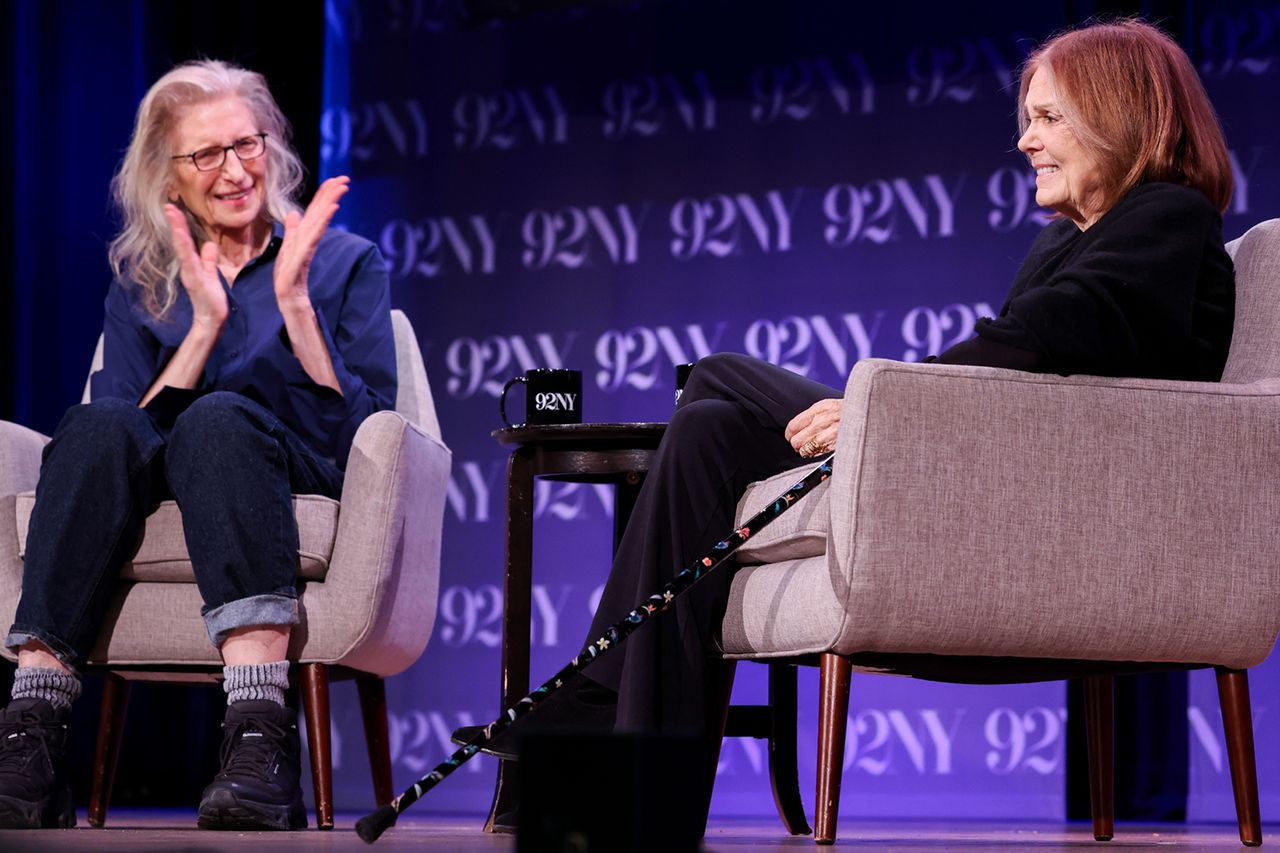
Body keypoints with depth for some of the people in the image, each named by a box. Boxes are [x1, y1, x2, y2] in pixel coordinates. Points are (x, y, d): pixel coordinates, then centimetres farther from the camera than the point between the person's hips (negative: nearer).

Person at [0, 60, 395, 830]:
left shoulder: (345, 262, 14)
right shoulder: (141, 285, 20)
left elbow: (363, 432, 1)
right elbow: (137, 433, 6)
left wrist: (295, 302, -7)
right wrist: (206, 322, -3)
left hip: (302, 497, -2)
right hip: (159, 515, 2)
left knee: (219, 418, -36)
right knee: (100, 423, -32)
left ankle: (260, 734, -56)